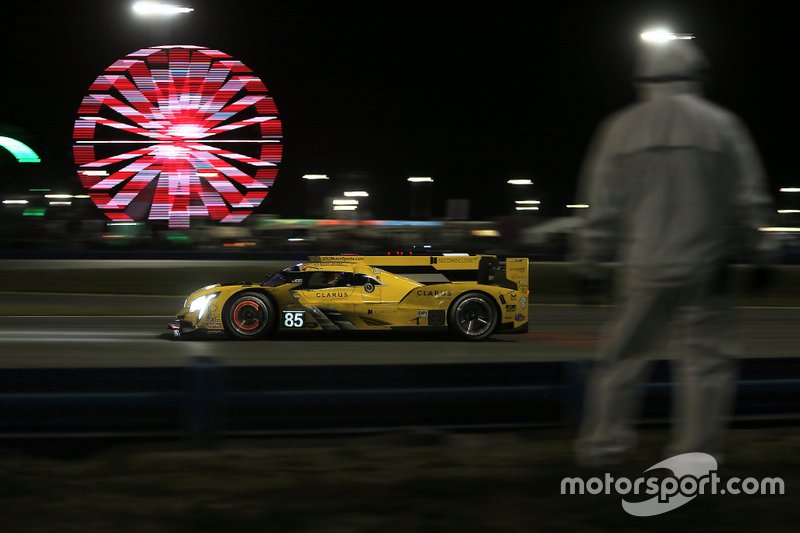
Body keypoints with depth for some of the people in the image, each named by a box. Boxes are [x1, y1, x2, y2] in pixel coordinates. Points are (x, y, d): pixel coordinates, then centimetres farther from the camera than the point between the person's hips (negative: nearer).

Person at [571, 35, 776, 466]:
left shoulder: (621, 128, 2)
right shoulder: (720, 124, 1)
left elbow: (602, 206, 3)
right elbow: (749, 200, 0)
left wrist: (588, 264, 10)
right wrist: (759, 252, 8)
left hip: (643, 269, 1)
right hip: (705, 267, -1)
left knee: (623, 354, 11)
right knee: (706, 358, 4)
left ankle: (603, 443, 12)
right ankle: (694, 455, 1)